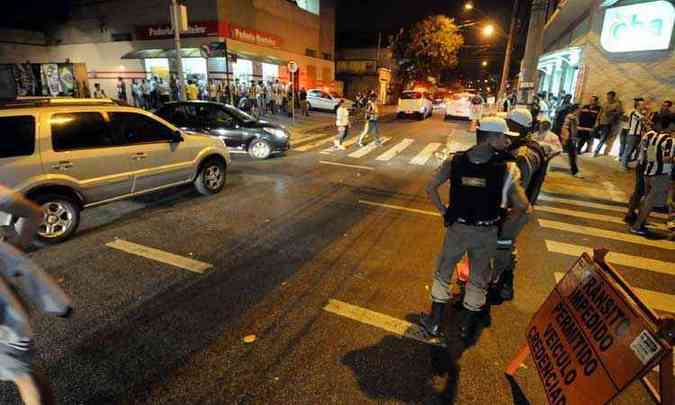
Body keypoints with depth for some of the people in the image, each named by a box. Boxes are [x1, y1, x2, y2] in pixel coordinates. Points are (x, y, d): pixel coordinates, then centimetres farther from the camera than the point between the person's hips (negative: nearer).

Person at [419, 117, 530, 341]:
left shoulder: (455, 161, -9)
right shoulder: (508, 168, -15)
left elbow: (430, 188, -9)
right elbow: (522, 206, -15)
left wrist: (444, 212, 2)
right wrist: (505, 216, 5)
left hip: (457, 228, 1)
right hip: (486, 232, -1)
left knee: (443, 273, 19)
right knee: (478, 279, 21)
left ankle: (434, 323, 28)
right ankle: (466, 326, 36)